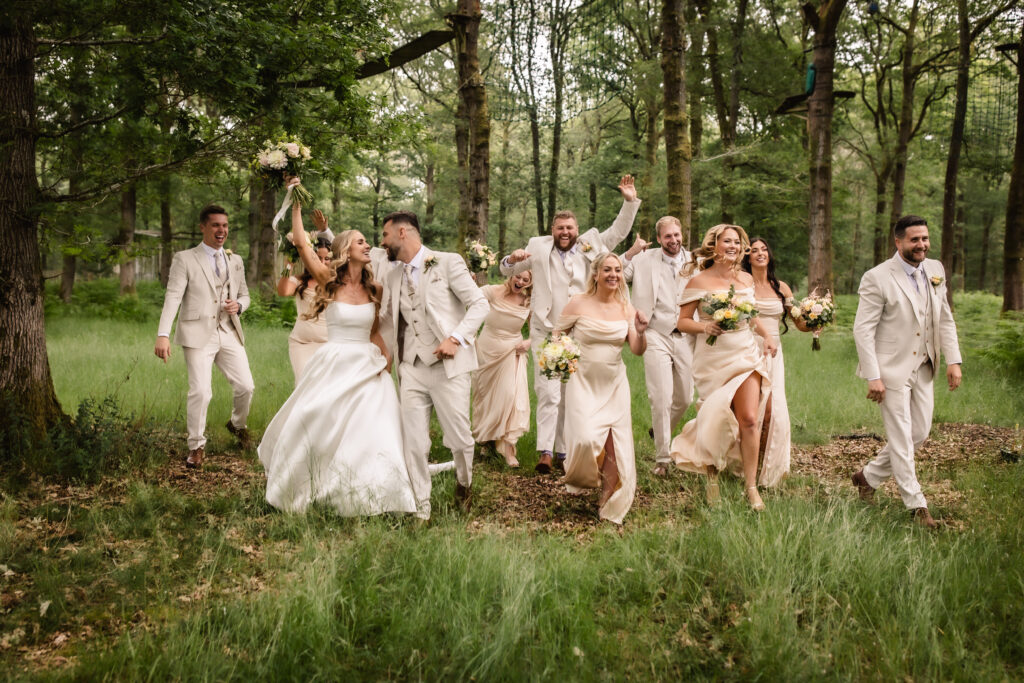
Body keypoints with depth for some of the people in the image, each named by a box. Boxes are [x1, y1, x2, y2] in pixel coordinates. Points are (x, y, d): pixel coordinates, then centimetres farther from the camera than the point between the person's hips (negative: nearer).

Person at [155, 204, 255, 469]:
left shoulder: (235, 261, 16)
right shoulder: (184, 259, 0)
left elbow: (244, 295, 24)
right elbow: (172, 298, -10)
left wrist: (238, 305, -2)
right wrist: (163, 335, -22)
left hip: (229, 333, 5)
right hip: (199, 335, -4)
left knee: (246, 386, 2)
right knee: (200, 392, -10)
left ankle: (238, 424, 33)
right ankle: (197, 446, 9)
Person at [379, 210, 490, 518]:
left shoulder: (448, 262, -1)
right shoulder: (392, 278, 16)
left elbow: (479, 304, -5)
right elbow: (389, 323, 25)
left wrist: (456, 338, -17)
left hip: (448, 366, -4)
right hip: (411, 369, 5)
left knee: (459, 440, 0)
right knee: (414, 444, 0)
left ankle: (464, 483, 30)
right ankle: (421, 510, 9)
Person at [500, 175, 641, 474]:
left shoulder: (589, 245, 9)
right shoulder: (539, 248, 6)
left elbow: (619, 232, 12)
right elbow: (508, 271, 13)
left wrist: (630, 201, 2)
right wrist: (512, 258, -10)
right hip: (546, 333, -2)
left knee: (571, 397, 8)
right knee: (548, 394, -12)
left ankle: (564, 452, 16)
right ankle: (544, 451, -11)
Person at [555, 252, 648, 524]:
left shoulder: (626, 308, 2)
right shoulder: (579, 303, -6)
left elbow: (637, 350, -1)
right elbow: (557, 334, 6)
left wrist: (640, 332, -21)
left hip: (614, 384, 3)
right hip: (583, 381, -3)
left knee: (615, 445, 0)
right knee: (586, 438, -19)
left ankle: (608, 502, 19)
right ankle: (578, 478, 16)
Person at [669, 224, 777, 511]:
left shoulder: (747, 279, 12)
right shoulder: (699, 282, -2)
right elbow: (682, 321, -1)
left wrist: (767, 335, 8)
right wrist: (705, 326, -19)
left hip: (746, 355, 3)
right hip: (713, 360, -3)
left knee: (749, 420, -8)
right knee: (717, 420, 2)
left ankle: (751, 487, 1)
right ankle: (712, 476, 28)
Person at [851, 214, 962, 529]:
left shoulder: (935, 270, 5)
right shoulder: (877, 278, -14)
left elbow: (945, 319, 13)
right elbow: (863, 329, -14)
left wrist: (953, 360, 3)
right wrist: (873, 377, -18)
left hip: (923, 369, 7)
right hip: (893, 369, -7)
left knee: (920, 433, 13)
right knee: (901, 439, -1)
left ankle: (869, 476, 31)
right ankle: (916, 505, 10)